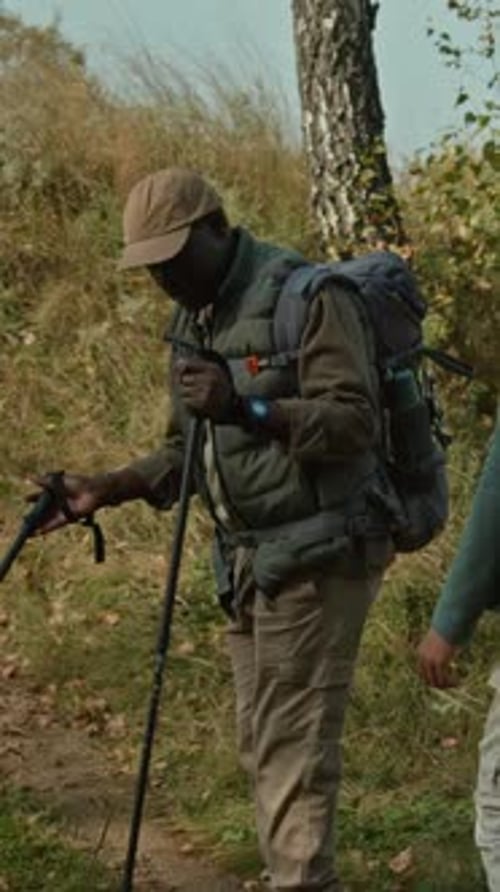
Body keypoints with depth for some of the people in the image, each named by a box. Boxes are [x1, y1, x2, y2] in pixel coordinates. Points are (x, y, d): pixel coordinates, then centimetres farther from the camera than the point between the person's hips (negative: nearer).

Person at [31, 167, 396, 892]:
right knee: (263, 745, 9)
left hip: (318, 554, -8)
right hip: (251, 561, 8)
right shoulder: (193, 320, 15)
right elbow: (188, 450, 20)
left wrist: (246, 408, -32)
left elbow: (355, 421, -19)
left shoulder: (306, 296, -12)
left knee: (293, 748, -10)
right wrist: (105, 490, 5)